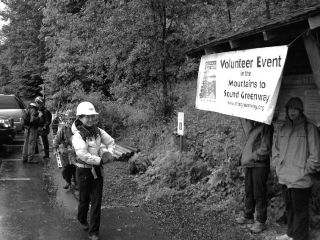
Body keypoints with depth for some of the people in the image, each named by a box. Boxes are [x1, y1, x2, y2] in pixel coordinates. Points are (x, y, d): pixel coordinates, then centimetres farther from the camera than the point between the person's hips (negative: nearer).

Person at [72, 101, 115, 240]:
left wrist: (108, 153, -6)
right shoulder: (77, 135, -19)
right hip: (84, 170, -4)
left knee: (97, 201, 3)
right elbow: (83, 155, -29)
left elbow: (110, 142, 12)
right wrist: (100, 160, -23)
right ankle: (82, 220, 46)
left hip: (97, 170, 4)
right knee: (84, 199, 15)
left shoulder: (97, 131, 0)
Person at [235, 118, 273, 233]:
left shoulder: (265, 126, -12)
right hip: (248, 164, 8)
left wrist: (253, 156, -11)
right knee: (249, 191, 17)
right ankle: (248, 216, 30)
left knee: (259, 194, -1)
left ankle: (261, 222, 8)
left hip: (259, 165, -7)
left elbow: (265, 148, -14)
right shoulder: (252, 125, 7)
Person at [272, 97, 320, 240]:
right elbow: (275, 149, 19)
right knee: (289, 208, 19)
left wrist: (304, 170, -10)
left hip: (300, 180, -6)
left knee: (300, 210, 1)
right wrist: (277, 165, 10)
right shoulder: (283, 128, 10)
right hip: (285, 178, 6)